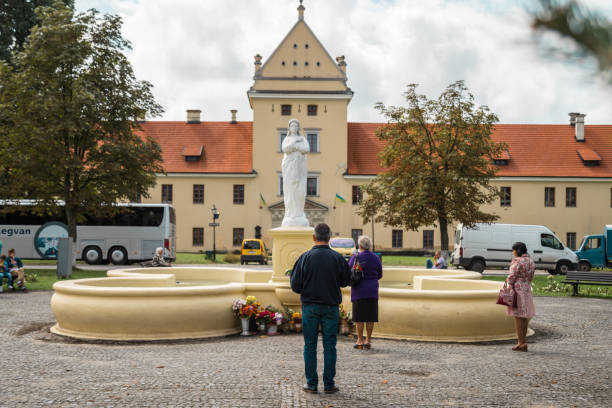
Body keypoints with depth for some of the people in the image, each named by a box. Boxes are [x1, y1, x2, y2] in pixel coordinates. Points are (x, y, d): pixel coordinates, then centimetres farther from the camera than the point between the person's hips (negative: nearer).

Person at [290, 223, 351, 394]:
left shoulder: (305, 257, -8)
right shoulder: (337, 258, -5)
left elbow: (295, 285, -5)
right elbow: (345, 281, 8)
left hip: (310, 306, 0)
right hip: (331, 306, 0)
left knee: (310, 346, 8)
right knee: (330, 346, 7)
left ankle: (311, 383, 9)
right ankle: (329, 384, 8)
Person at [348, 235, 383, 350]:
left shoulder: (356, 257, -10)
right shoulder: (376, 258, 3)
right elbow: (380, 275, 10)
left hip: (359, 290, -4)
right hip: (372, 290, 4)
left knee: (359, 317, 2)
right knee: (370, 317, 9)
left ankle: (360, 341, 4)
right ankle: (368, 341, 12)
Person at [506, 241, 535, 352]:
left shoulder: (518, 261, -12)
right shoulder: (530, 261, 13)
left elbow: (512, 276, -14)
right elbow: (530, 276, 14)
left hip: (517, 289, -8)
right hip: (527, 289, 8)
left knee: (517, 316, -5)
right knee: (525, 316, 12)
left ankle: (521, 343, -6)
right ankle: (523, 341, 16)